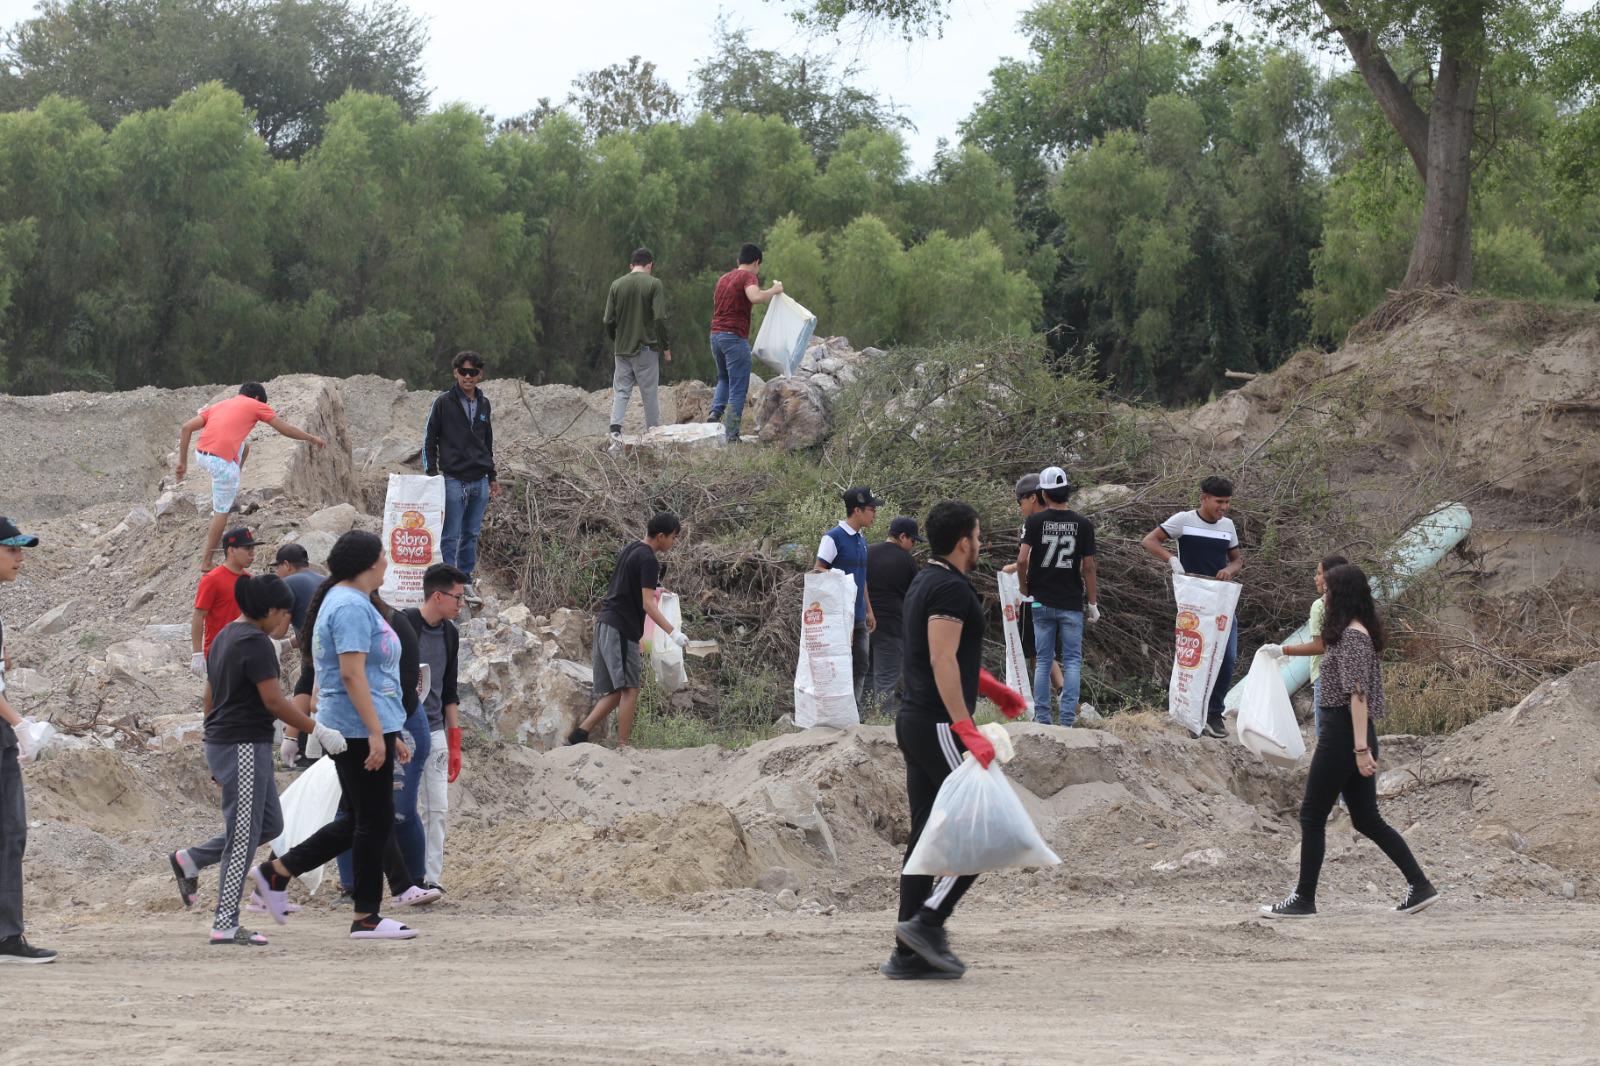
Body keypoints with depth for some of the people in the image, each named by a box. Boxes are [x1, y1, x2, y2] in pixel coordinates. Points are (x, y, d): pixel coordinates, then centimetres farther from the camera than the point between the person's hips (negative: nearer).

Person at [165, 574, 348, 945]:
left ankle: (190, 860, 16)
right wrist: (319, 732, -14)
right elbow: (274, 702, -19)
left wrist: (215, 759, 25)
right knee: (244, 836, -5)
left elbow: (210, 698, 20)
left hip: (223, 744, 10)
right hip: (245, 747, -10)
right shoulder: (256, 642, -15)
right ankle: (225, 925, -2)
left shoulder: (224, 638, 15)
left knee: (270, 825, 15)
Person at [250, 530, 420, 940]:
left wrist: (391, 735, 25)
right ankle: (366, 917, 3)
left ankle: (276, 871, 17)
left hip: (368, 730, 10)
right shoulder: (351, 607, -14)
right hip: (360, 731, -10)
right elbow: (352, 674, -22)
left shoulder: (353, 603, 19)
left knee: (362, 821, 14)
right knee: (374, 822, -4)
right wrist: (376, 733, -25)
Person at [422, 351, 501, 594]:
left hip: (479, 481, 5)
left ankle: (465, 580, 17)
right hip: (454, 480, -5)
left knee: (471, 535, 10)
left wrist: (492, 478, 21)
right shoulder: (444, 402, -2)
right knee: (450, 535, -5)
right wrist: (431, 473, -7)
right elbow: (429, 439, 0)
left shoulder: (484, 404, 13)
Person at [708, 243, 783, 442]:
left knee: (724, 379, 26)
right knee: (738, 388, -2)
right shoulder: (748, 277, -8)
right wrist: (774, 290, -11)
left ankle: (715, 413, 4)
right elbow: (755, 297, -28)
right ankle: (732, 435, -5)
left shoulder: (723, 278, 18)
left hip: (716, 334, 7)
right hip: (735, 336, -7)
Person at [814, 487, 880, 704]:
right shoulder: (833, 538, -10)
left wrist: (869, 610, 22)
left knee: (860, 669, 8)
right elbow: (818, 574, -11)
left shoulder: (861, 540, 15)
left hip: (859, 618, 8)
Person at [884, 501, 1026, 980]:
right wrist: (967, 730, -27)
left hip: (914, 723, 10)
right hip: (939, 725, -10)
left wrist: (994, 690, 38)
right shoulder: (951, 587, -14)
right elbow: (942, 661, -23)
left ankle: (911, 954, 8)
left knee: (927, 836, 9)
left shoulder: (926, 583, 18)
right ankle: (927, 921, -9)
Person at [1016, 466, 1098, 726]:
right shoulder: (1083, 524, -3)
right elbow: (1088, 568, -3)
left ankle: (1042, 718, 8)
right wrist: (1093, 603, 4)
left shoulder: (1035, 522, -5)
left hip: (1042, 601, 1)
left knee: (1043, 661, 9)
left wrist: (1023, 588, 4)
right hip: (1072, 604, -1)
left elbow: (1022, 560, -13)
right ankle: (1068, 718, -4)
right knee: (1072, 661, 4)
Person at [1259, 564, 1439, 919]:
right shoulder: (1357, 633, 14)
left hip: (1342, 733, -10)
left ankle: (1304, 899, 5)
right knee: (1366, 819, 12)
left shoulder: (1352, 636, -16)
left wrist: (1361, 747, -26)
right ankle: (1420, 885, 9)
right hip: (1352, 737, 10)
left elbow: (1358, 695, -22)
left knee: (1312, 816, -1)